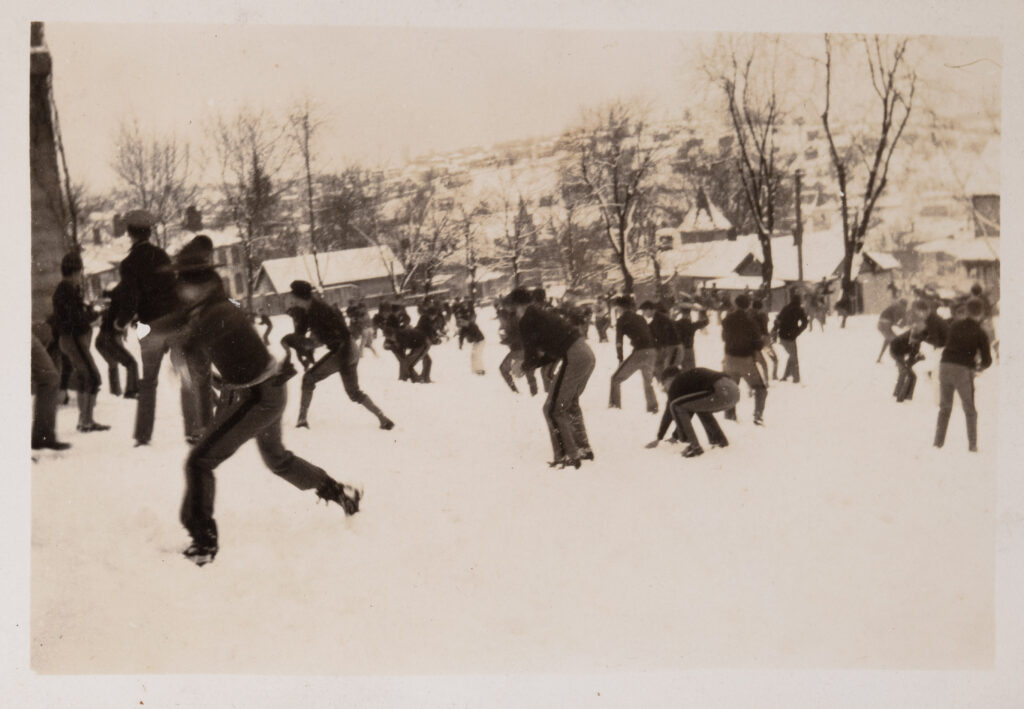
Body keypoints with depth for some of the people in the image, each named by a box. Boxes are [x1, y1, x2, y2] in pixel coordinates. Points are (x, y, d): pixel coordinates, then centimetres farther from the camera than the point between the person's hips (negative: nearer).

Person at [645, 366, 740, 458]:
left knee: (676, 406, -2)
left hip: (720, 392, -9)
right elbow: (689, 411, 39)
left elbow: (669, 412, 11)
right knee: (700, 406, 35)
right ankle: (719, 439, 29)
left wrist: (659, 438, 19)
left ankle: (694, 446, -6)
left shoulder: (676, 383, 10)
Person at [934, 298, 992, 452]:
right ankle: (972, 444, 9)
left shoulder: (955, 325, 9)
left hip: (945, 365, 3)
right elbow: (987, 360, -2)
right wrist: (979, 367, 20)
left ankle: (938, 441, 13)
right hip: (963, 370, -3)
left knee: (945, 407, 17)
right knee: (970, 410, 12)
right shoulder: (980, 333, -1)